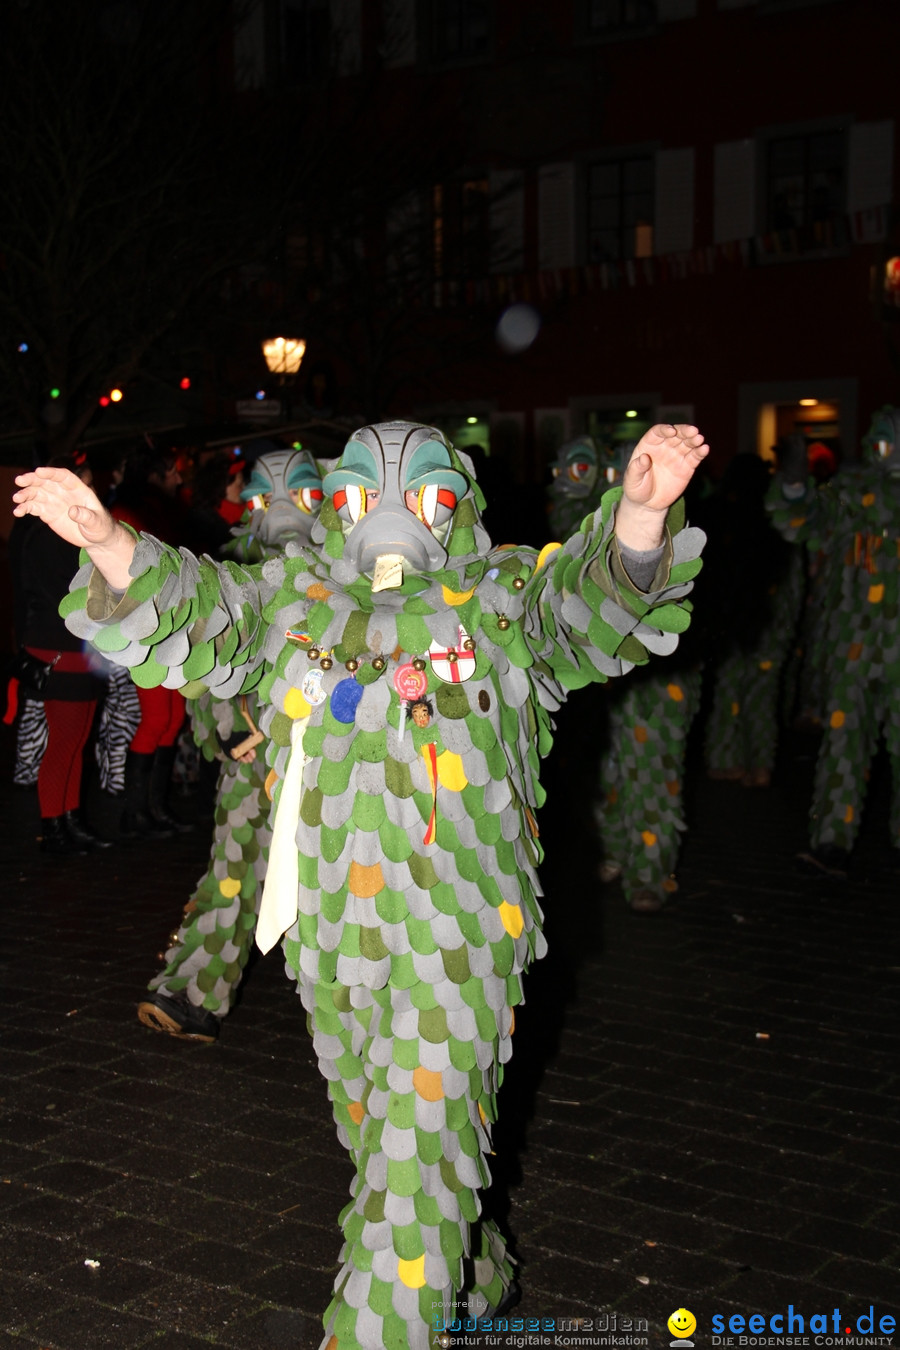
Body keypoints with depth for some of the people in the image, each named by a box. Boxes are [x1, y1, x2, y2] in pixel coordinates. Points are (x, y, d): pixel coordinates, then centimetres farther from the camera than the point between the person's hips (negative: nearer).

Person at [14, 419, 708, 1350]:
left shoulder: (505, 598, 2)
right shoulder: (291, 599, 11)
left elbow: (602, 607, -14)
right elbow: (182, 619, 3)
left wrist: (640, 516, -35)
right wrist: (108, 544, -17)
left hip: (457, 931, -5)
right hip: (330, 933, 5)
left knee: (419, 1157, -8)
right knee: (376, 1138, 21)